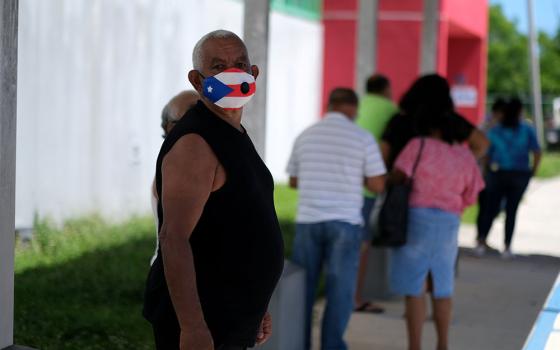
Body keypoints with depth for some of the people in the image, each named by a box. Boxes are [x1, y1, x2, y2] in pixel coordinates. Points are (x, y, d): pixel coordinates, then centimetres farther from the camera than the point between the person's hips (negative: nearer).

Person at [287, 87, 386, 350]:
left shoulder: (305, 136, 6)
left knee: (302, 287, 10)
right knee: (340, 289, 5)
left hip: (308, 220, 3)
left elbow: (293, 181, 14)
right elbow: (378, 185, -3)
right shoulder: (363, 138, -3)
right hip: (345, 221, -3)